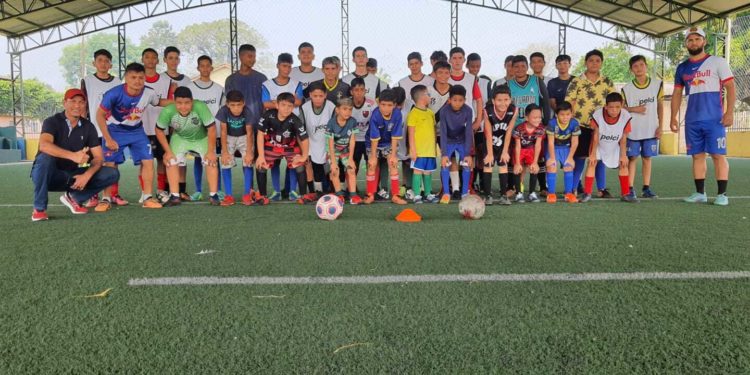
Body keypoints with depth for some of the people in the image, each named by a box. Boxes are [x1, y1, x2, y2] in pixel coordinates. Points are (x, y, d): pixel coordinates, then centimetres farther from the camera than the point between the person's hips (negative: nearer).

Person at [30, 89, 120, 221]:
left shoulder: (88, 127, 0)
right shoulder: (52, 122, -12)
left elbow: (99, 157, -4)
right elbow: (44, 146, -33)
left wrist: (87, 175, -23)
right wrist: (73, 156, -47)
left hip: (72, 176, 4)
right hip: (49, 175, -4)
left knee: (112, 174, -13)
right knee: (45, 157, -38)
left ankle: (73, 197, 3)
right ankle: (39, 209, -22)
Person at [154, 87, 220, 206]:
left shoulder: (200, 107, -38)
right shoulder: (168, 111, -32)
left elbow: (211, 129, -29)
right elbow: (159, 130, -14)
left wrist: (211, 151, -25)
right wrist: (168, 151, -15)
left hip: (202, 138, -1)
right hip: (180, 138, 2)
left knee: (211, 160, -16)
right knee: (171, 161, -12)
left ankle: (213, 195, -5)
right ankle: (175, 196, -2)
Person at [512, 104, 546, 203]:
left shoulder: (540, 128, -21)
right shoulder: (519, 129, -29)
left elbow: (538, 145, -18)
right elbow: (518, 146, -22)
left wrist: (535, 162, -18)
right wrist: (517, 163, -21)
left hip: (531, 150, 2)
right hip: (520, 150, -2)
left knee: (534, 168, -12)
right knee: (518, 170, -13)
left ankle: (532, 193, 0)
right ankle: (519, 193, 1)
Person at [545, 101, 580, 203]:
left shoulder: (574, 123, -22)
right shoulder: (552, 123, -27)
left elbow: (574, 142, -13)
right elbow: (551, 142, -21)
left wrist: (570, 157, -11)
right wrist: (552, 157, -18)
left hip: (566, 148, 2)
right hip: (553, 148, -2)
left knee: (569, 167, -5)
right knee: (552, 166, -15)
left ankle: (569, 193, 5)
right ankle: (551, 194, -7)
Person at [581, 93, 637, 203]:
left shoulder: (625, 116, -29)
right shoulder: (597, 115, -33)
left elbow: (623, 138, -16)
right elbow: (595, 136, -19)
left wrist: (623, 155, -11)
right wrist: (593, 153, -15)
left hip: (615, 146, 2)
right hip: (598, 145, -2)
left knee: (623, 164, -1)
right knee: (592, 162, -14)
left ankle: (625, 194, 11)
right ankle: (587, 193, -8)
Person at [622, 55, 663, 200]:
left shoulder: (657, 84, 2)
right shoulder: (626, 89, -2)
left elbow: (660, 106, 6)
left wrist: (660, 126, 1)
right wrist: (634, 109, -14)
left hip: (651, 130, 1)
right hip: (633, 131, -1)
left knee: (647, 158, 7)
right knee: (632, 158, 2)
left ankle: (646, 189, 13)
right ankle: (630, 189, 5)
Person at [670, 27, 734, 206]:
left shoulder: (717, 62, 1)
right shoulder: (682, 67, 14)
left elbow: (730, 87, -3)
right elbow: (677, 94, 17)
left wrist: (729, 112, -13)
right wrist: (673, 117, 9)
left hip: (714, 119, -4)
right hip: (692, 121, 4)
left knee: (718, 155, -4)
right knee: (697, 156, 7)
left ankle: (722, 194, 1)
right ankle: (700, 193, 13)